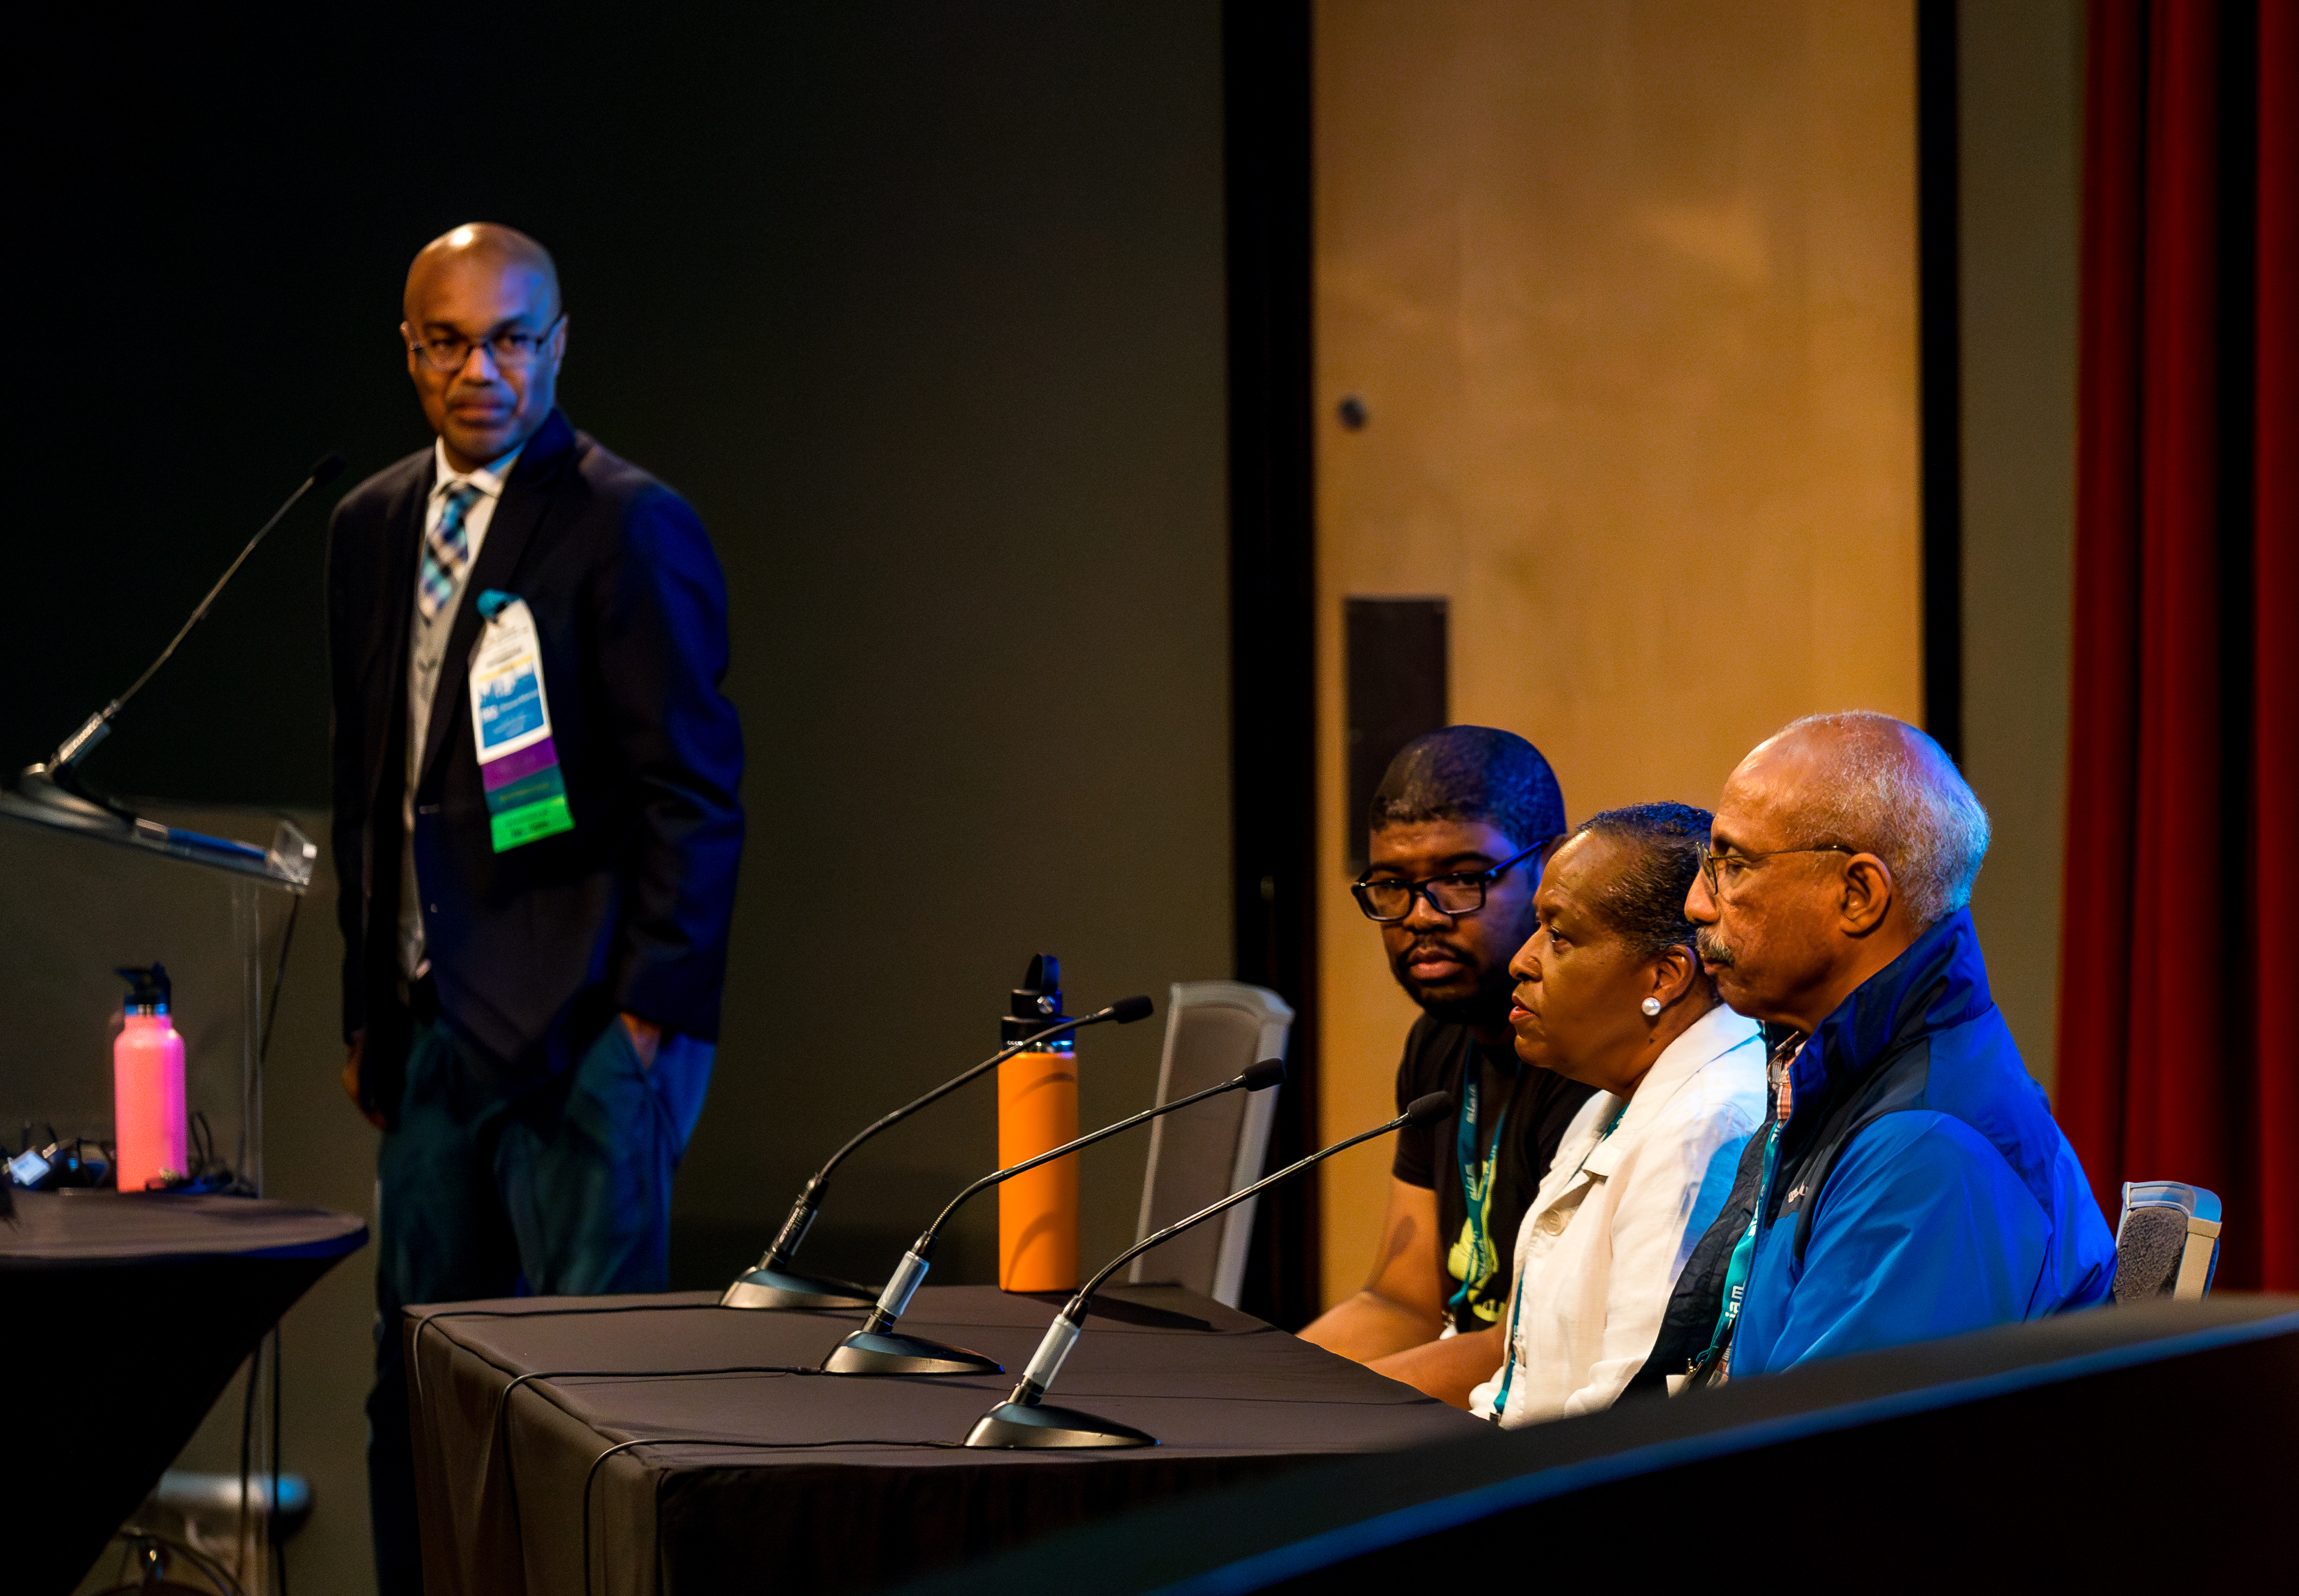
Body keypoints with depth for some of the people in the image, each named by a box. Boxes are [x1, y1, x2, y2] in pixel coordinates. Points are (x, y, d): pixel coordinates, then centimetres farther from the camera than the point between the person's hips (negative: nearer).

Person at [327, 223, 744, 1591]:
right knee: (418, 1388, 10)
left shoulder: (630, 525, -8)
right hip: (431, 1028, 7)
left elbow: (694, 797, -10)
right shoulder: (374, 529, 14)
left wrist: (648, 1018, -14)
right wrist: (368, 1011, 16)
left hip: (582, 1028, -7)